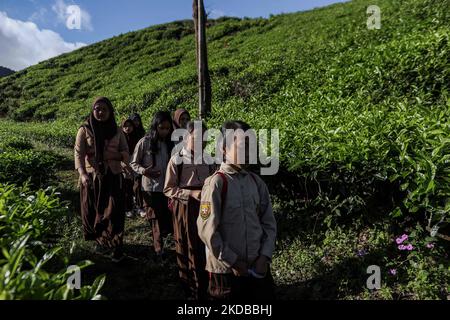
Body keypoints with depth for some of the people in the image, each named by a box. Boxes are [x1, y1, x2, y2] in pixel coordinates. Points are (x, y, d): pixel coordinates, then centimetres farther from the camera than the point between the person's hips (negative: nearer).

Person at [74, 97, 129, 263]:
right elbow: (78, 153, -11)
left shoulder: (117, 131, 4)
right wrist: (82, 174, -28)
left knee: (114, 212, -3)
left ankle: (117, 247, 6)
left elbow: (126, 154, 5)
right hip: (91, 176, 0)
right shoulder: (84, 130, -2)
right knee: (94, 211, 8)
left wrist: (113, 155, -17)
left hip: (113, 177, 1)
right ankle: (100, 240, 29)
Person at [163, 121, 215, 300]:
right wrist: (191, 193, -19)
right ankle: (190, 291, 32)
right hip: (185, 210, -3)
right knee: (187, 252, 11)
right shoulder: (176, 161, -8)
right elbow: (168, 189, -8)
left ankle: (202, 291, 27)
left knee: (205, 250, 6)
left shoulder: (209, 161, 3)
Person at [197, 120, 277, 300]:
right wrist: (233, 261, -11)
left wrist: (264, 256, -4)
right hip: (226, 269, -5)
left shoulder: (257, 182, 2)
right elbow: (207, 230, -16)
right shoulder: (216, 183, -14)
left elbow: (269, 224, 6)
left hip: (257, 267, 5)